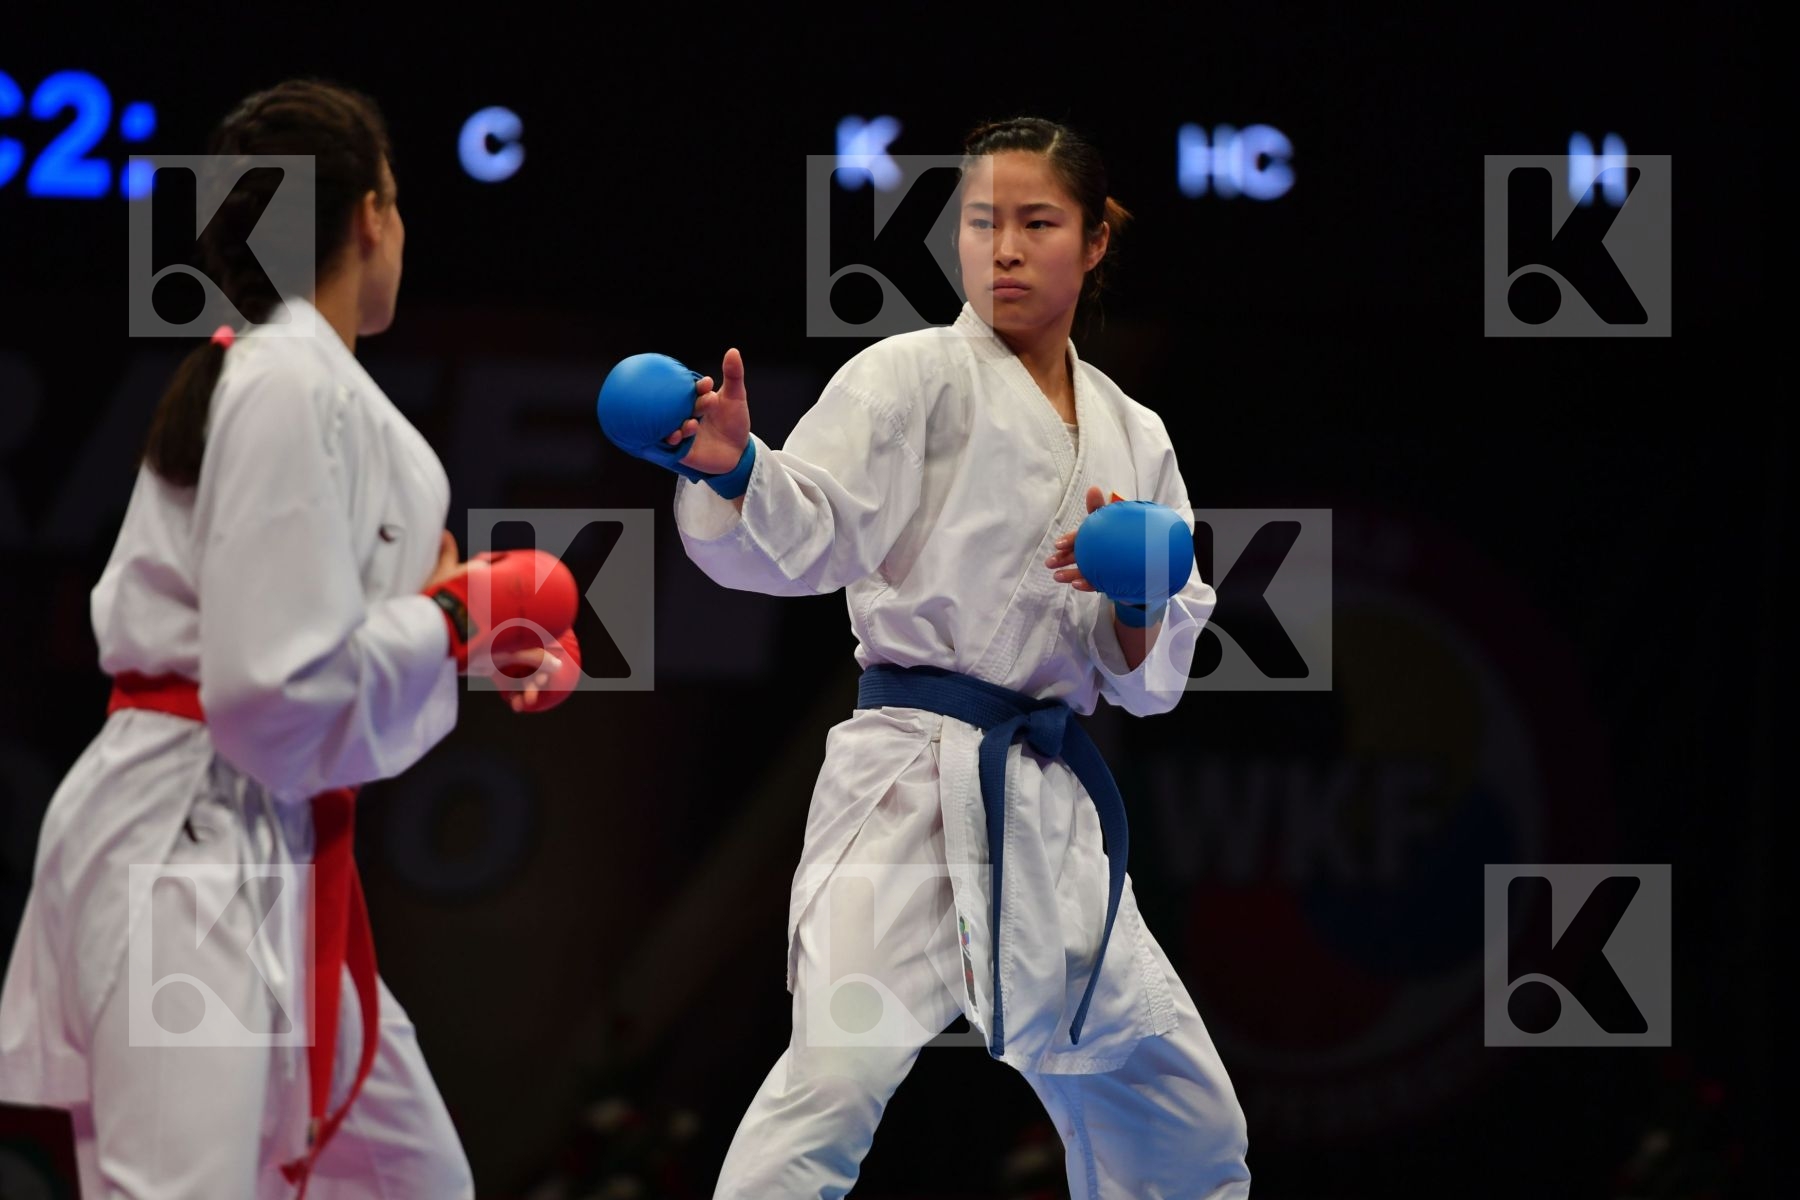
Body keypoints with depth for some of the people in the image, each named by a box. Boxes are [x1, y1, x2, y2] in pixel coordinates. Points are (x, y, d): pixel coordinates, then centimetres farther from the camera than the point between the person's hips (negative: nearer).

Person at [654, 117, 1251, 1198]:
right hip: (917, 775, -6)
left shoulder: (1132, 438, 15)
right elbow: (810, 537, -15)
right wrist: (732, 469, -34)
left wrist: (1137, 608, -5)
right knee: (842, 1072, -27)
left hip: (1054, 803, 6)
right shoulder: (915, 378, -1)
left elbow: (1154, 681, 16)